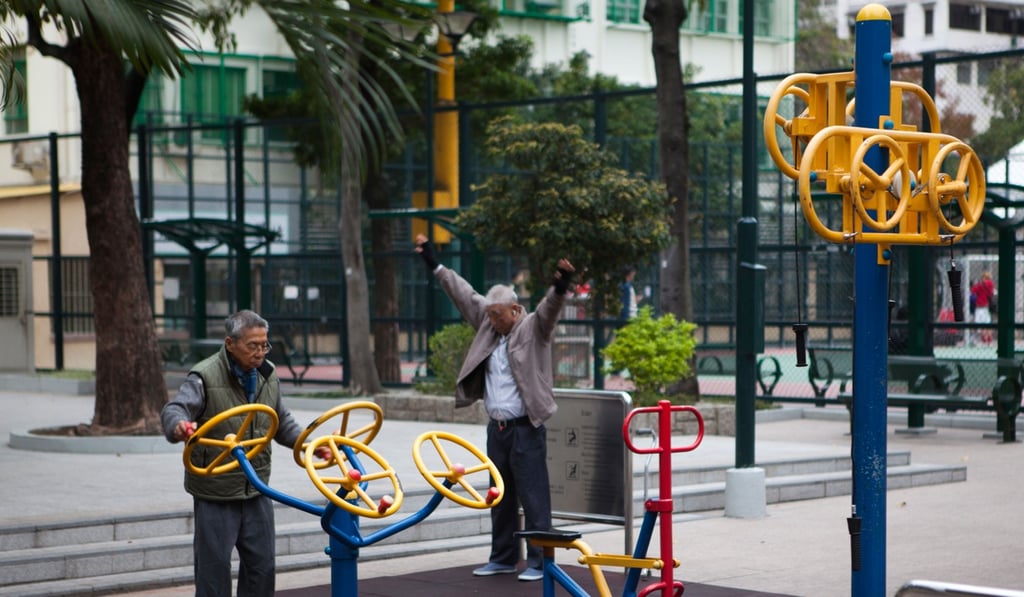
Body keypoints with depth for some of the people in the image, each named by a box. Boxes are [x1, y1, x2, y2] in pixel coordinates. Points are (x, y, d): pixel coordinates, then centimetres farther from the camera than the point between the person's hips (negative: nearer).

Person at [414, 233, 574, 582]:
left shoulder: (533, 328, -5)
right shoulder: (489, 326, 12)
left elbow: (549, 307, -24)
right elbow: (463, 294, 18)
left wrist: (561, 285, -44)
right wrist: (433, 264, 22)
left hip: (525, 428, -7)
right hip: (496, 427, 7)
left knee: (533, 497, -4)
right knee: (501, 497, 14)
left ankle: (538, 561, -1)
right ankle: (503, 557, 23)